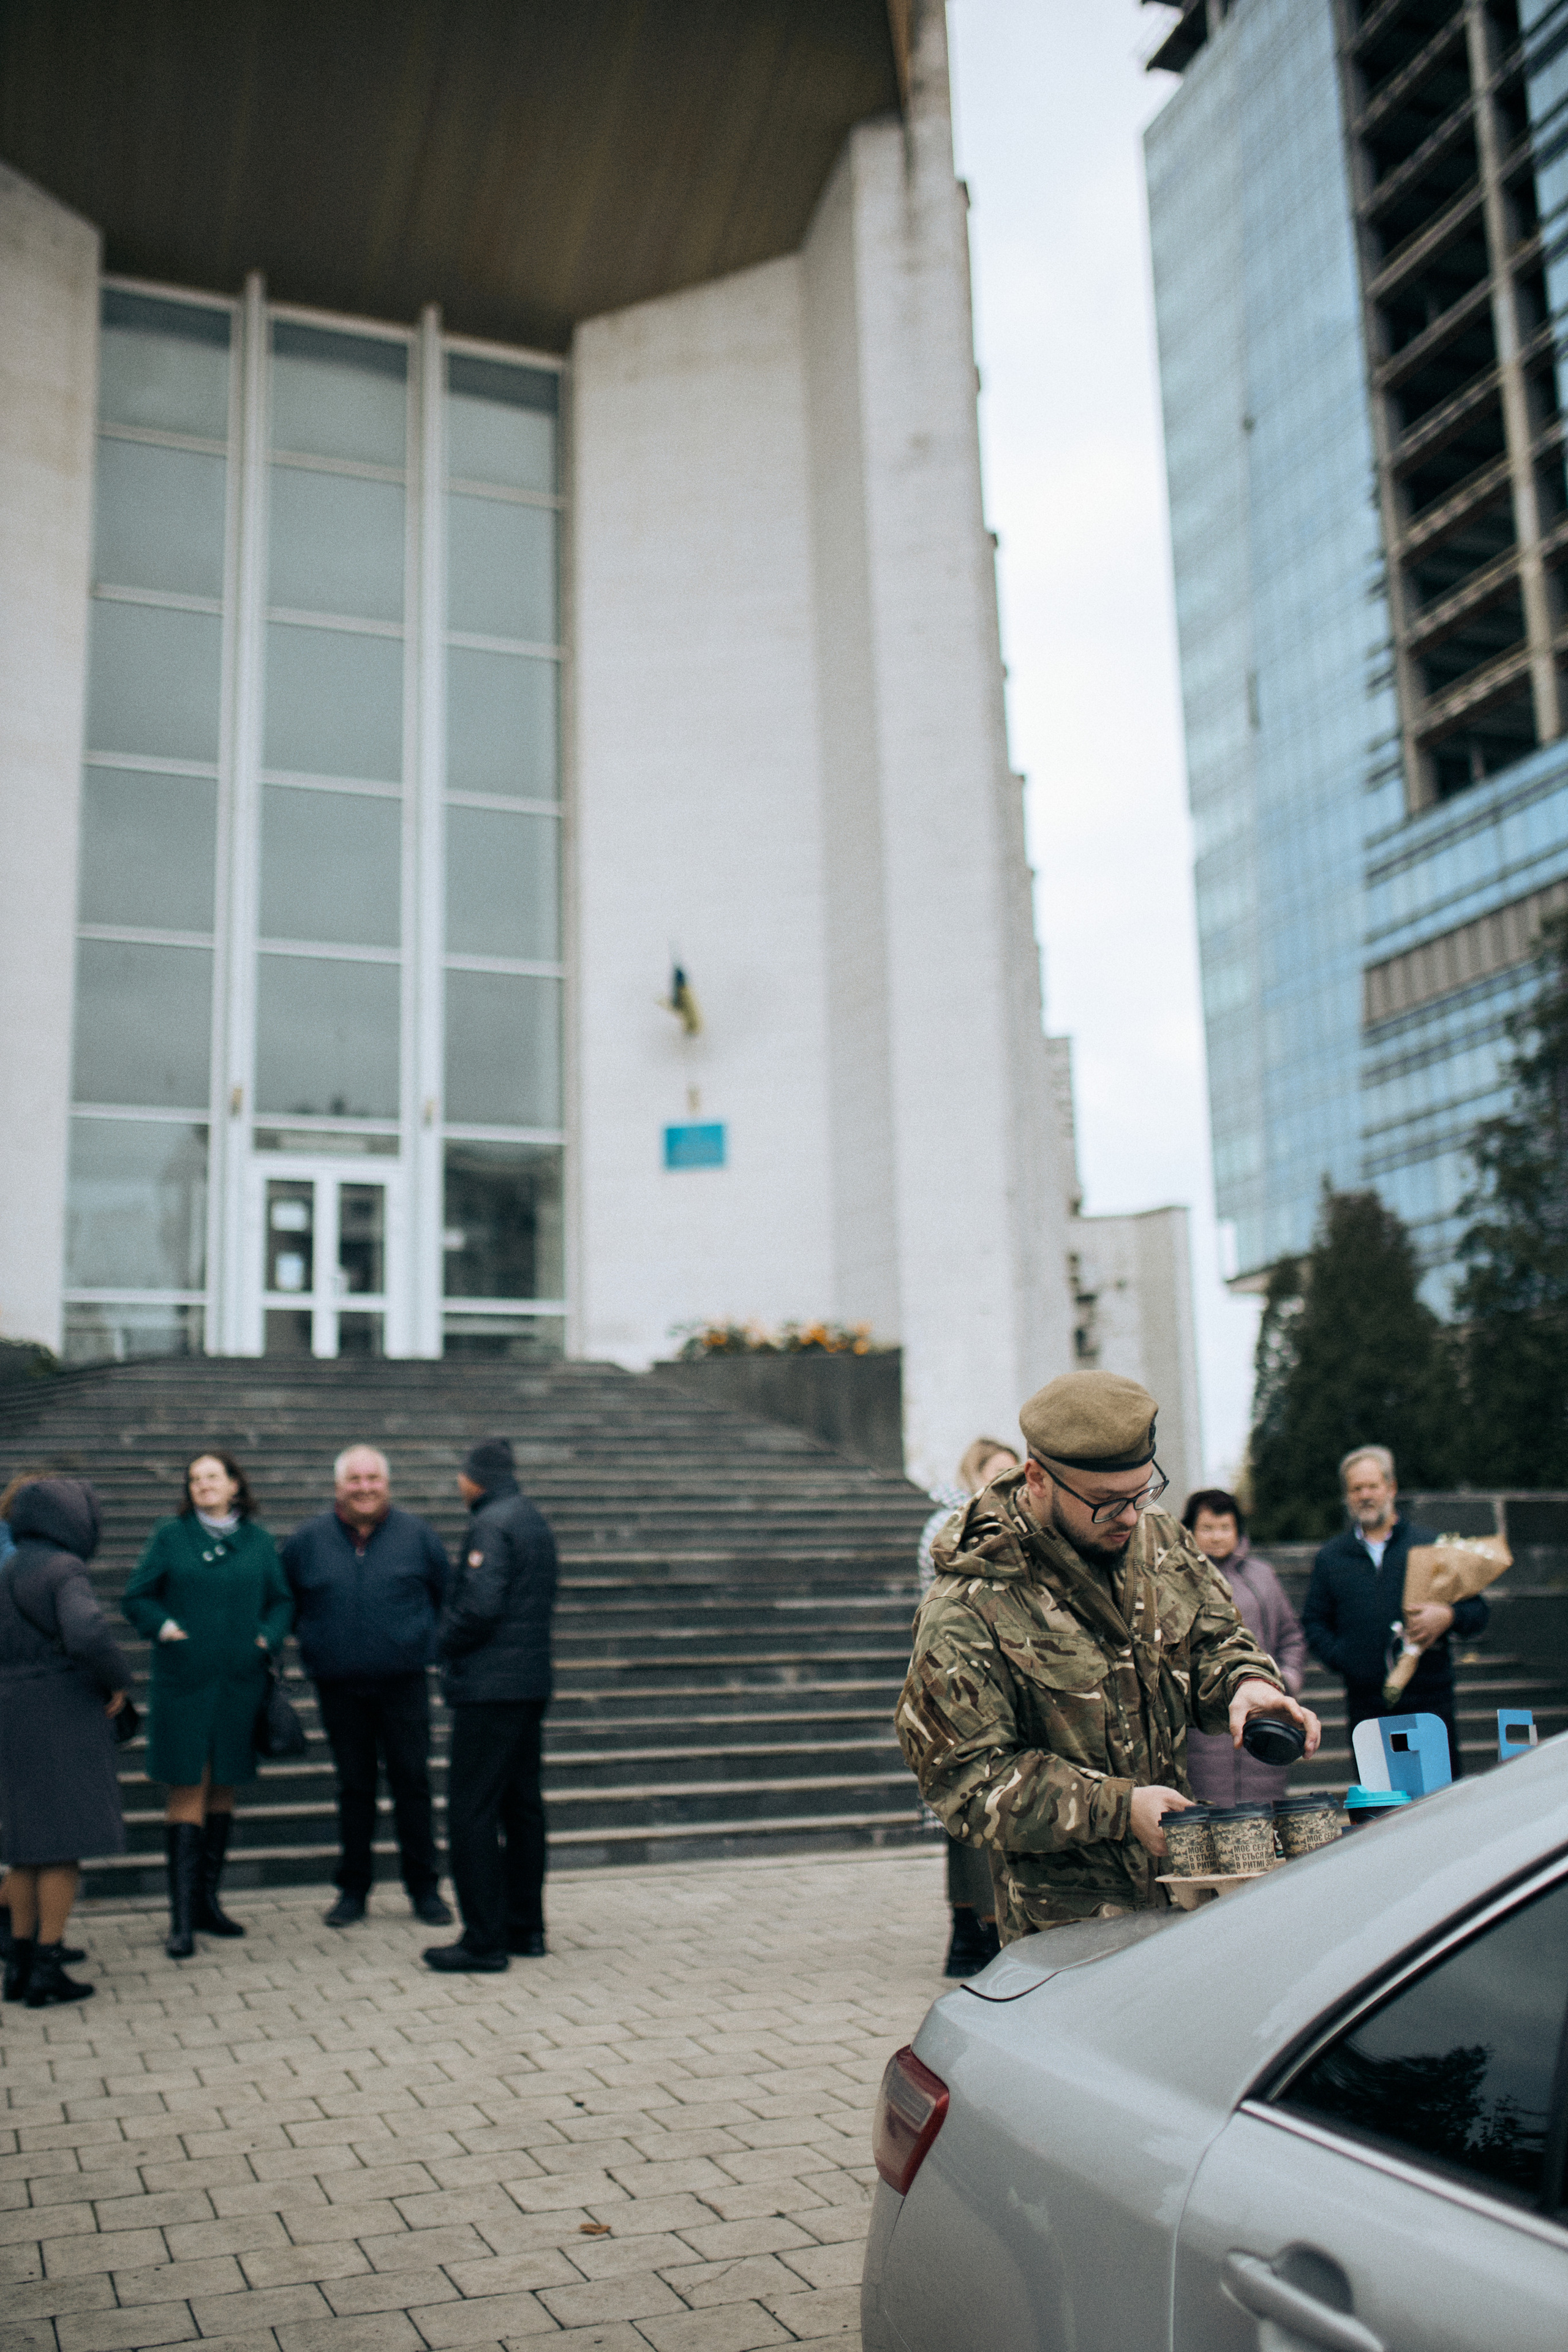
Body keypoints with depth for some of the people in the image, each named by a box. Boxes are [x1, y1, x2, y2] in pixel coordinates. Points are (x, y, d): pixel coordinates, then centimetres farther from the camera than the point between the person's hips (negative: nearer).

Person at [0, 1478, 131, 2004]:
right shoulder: (64, 1570, -14)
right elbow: (86, 1634, -30)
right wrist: (118, 1679, -14)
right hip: (64, 1715, -8)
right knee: (66, 1841, -1)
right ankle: (46, 1969, 0)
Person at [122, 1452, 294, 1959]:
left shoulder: (258, 1540, 7)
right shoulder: (170, 1536, 2)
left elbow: (282, 1601, 13)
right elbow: (135, 1599, 4)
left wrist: (269, 1636, -4)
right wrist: (164, 1627, -13)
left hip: (241, 1684, 3)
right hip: (183, 1683, -3)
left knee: (223, 1789, 10)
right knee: (188, 1790, -5)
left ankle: (207, 1902, 22)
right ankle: (182, 1918, -2)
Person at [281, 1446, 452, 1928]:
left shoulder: (418, 1536, 1)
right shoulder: (307, 1540, 2)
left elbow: (446, 1598, 10)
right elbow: (286, 1606, 14)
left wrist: (427, 1643, 2)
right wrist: (314, 1644, 7)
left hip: (404, 1684, -1)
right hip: (340, 1689, 1)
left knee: (413, 1784, 3)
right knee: (354, 1788, 9)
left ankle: (424, 1888, 15)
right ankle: (353, 1890, 21)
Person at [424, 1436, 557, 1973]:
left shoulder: (491, 1525, -14)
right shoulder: (534, 1521, 16)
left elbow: (480, 1607, -24)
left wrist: (447, 1644, -5)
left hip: (489, 1687, -10)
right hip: (531, 1683, 10)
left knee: (471, 1810, -5)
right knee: (521, 1804, 15)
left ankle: (484, 1939, -3)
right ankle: (526, 1928, 21)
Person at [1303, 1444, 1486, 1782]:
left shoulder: (1431, 1545, 9)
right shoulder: (1331, 1556, 14)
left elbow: (1478, 1611, 9)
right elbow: (1314, 1621, 15)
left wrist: (1449, 1617, -13)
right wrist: (1339, 1659, -3)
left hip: (1429, 1702, -1)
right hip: (1365, 1703, 2)